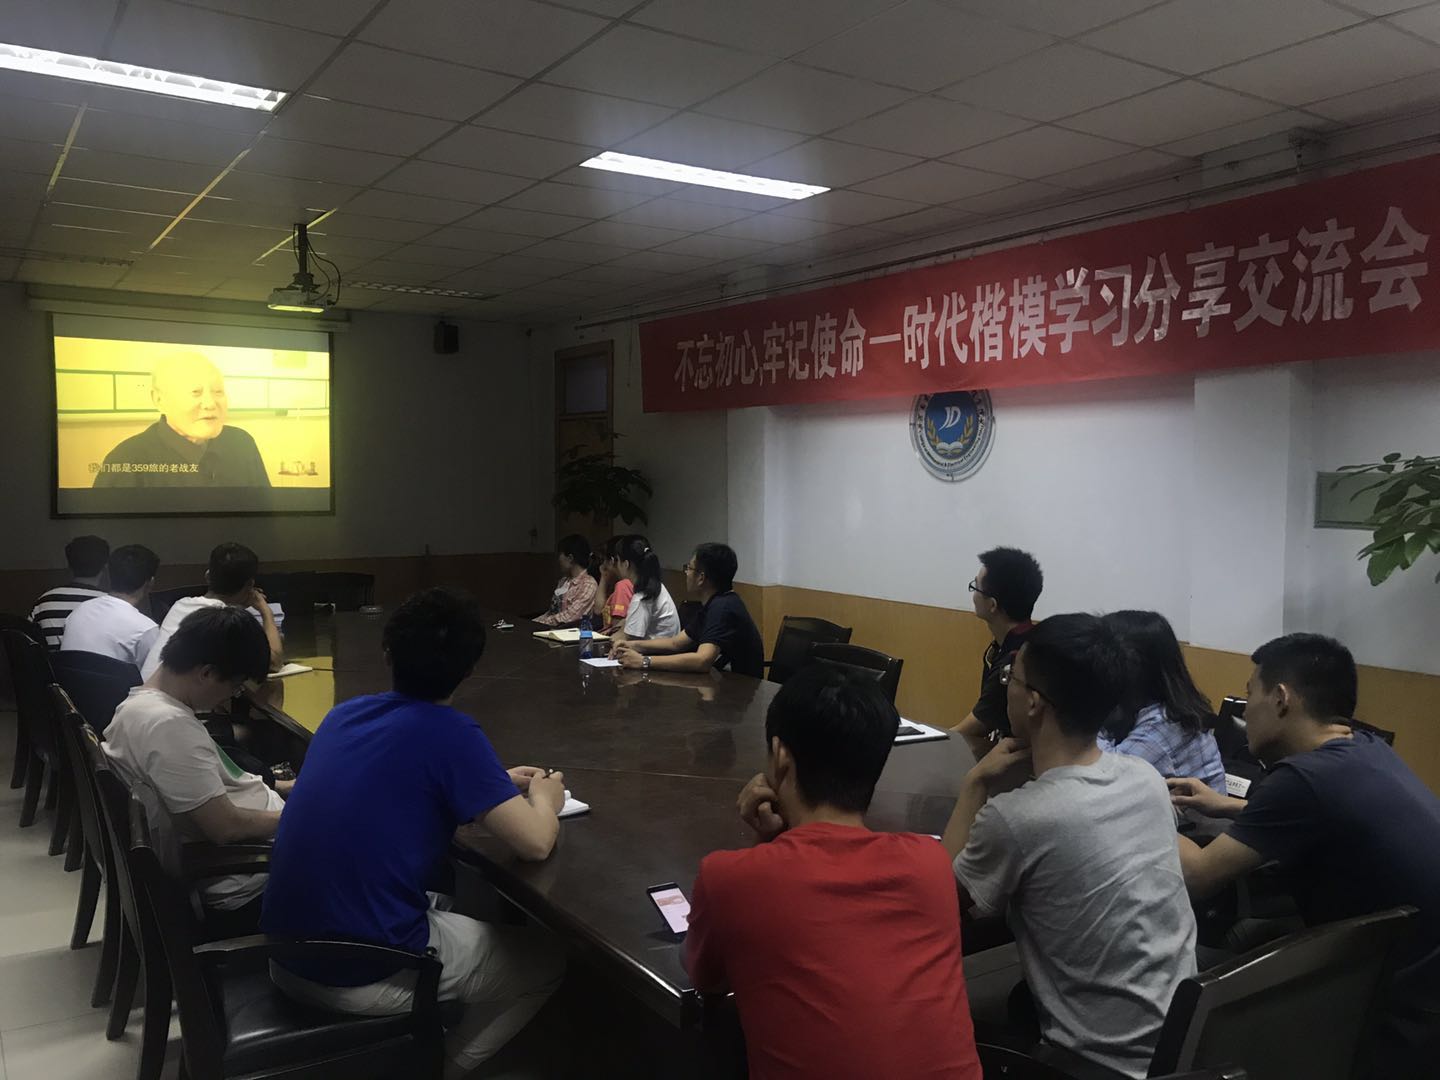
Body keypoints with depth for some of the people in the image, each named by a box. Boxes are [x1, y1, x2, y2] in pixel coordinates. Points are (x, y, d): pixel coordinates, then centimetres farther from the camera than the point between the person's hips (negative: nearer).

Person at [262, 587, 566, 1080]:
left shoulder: (345, 712, 4)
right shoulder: (451, 733, -16)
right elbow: (535, 843, -14)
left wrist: (495, 784, 23)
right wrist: (543, 799, 8)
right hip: (361, 975, -7)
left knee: (441, 904, 33)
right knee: (546, 962, 14)